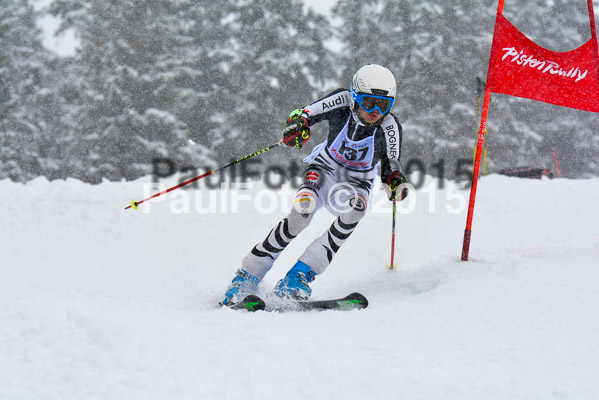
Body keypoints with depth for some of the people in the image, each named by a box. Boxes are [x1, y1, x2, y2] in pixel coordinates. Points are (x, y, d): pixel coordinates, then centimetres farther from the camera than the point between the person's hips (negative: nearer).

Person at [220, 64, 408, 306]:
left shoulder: (390, 127, -19)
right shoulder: (342, 101, -20)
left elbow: (390, 168, -7)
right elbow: (305, 114, -12)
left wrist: (396, 184, -29)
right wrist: (297, 125, -36)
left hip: (356, 182, 1)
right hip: (324, 168, -1)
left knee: (355, 209, -35)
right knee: (302, 213, -30)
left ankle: (301, 274, -31)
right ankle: (247, 276, -17)